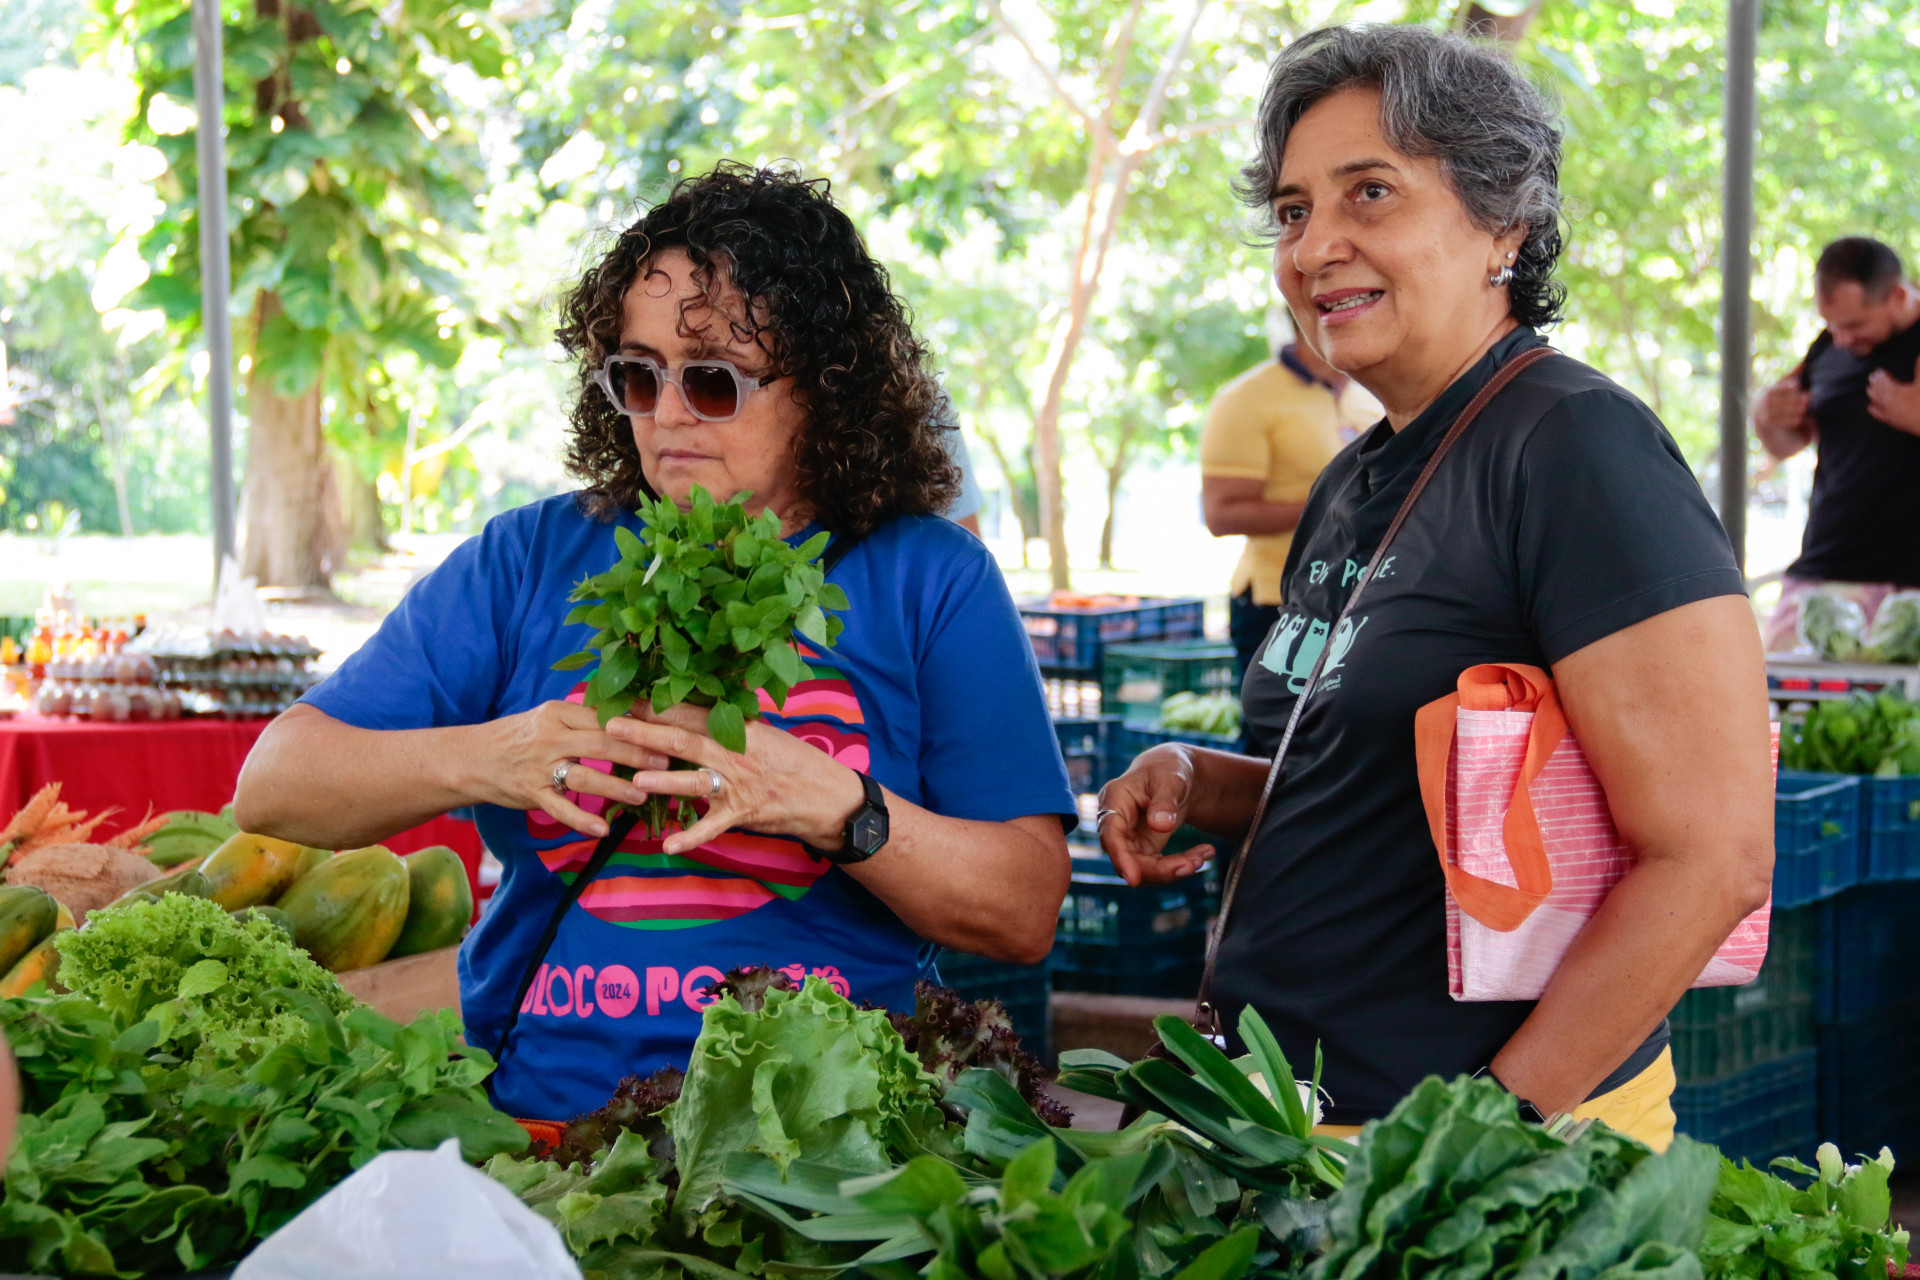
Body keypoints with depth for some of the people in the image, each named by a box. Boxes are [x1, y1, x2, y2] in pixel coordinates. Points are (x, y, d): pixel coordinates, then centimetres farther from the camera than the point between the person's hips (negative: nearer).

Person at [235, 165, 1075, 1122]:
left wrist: (831, 806, -13)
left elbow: (1026, 914, 3)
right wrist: (480, 759, -9)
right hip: (533, 1129, 2)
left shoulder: (931, 580, 9)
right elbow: (273, 786, 9)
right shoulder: (528, 561, 14)